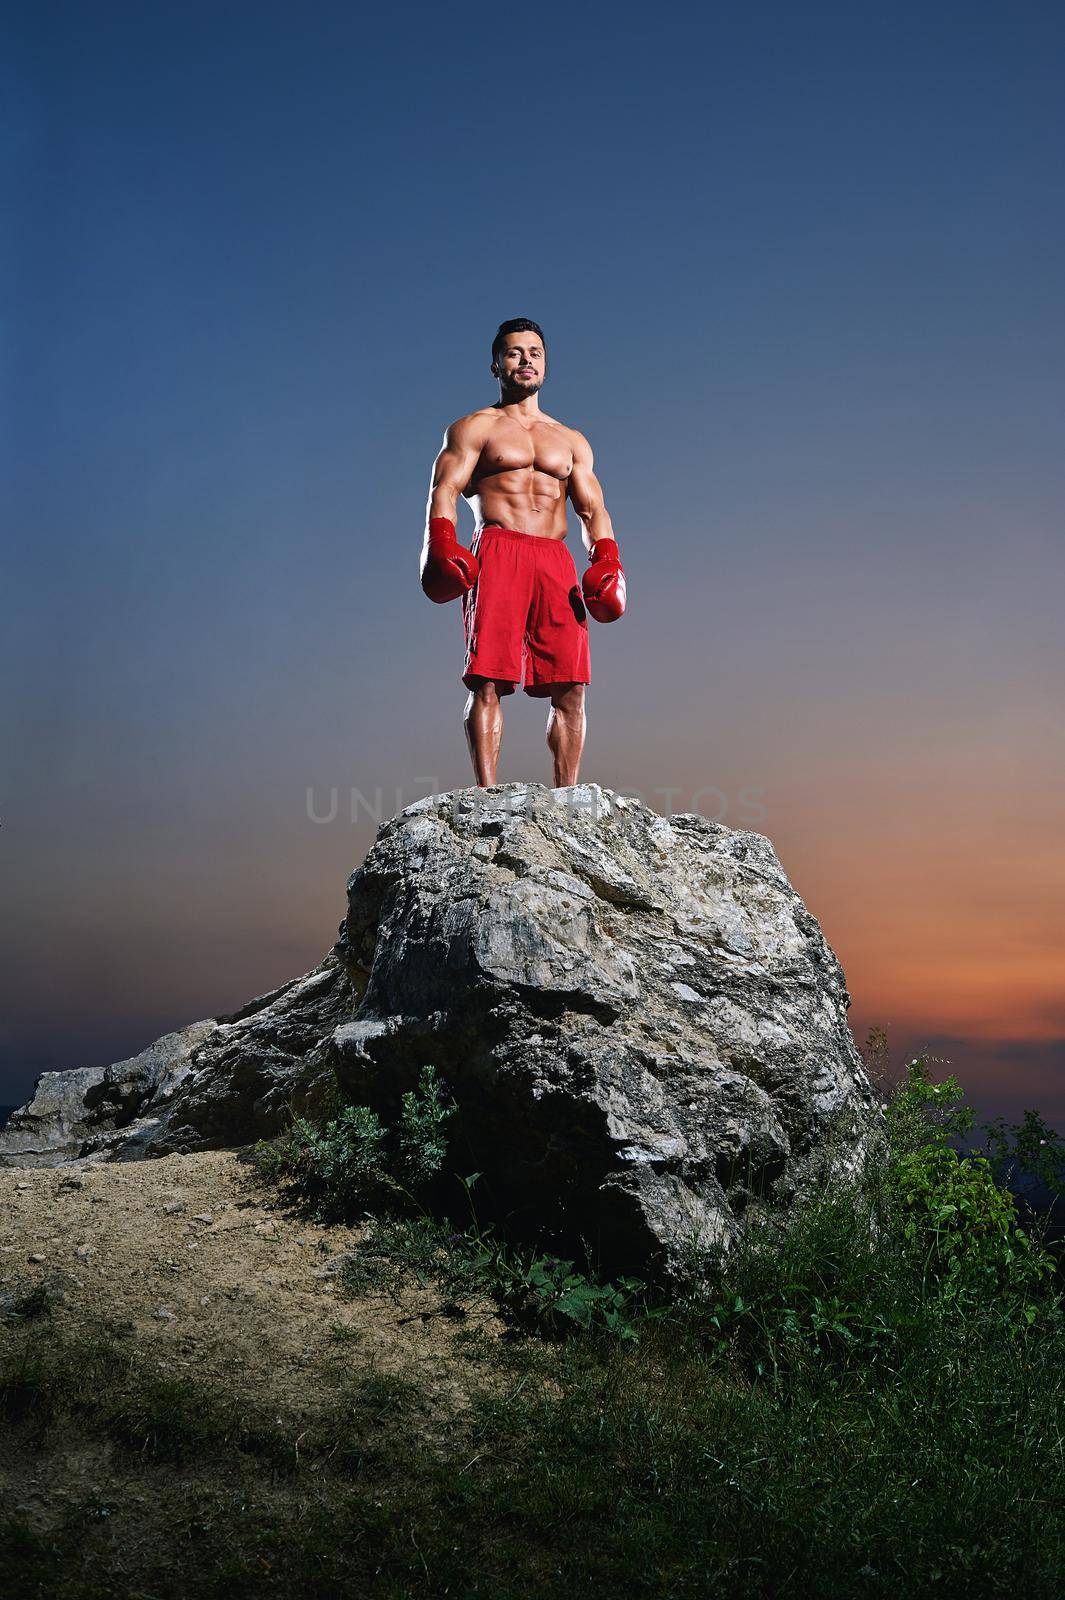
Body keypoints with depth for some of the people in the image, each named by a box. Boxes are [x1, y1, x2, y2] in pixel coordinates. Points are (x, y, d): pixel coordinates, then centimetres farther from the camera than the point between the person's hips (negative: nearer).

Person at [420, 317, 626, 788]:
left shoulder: (572, 441, 26)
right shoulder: (473, 428, 15)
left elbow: (592, 508, 18)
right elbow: (444, 491, 2)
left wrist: (606, 560, 0)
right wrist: (441, 546, -16)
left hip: (556, 562, 3)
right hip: (494, 554, -3)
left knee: (570, 686, -7)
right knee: (487, 681, -14)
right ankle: (486, 793, -16)